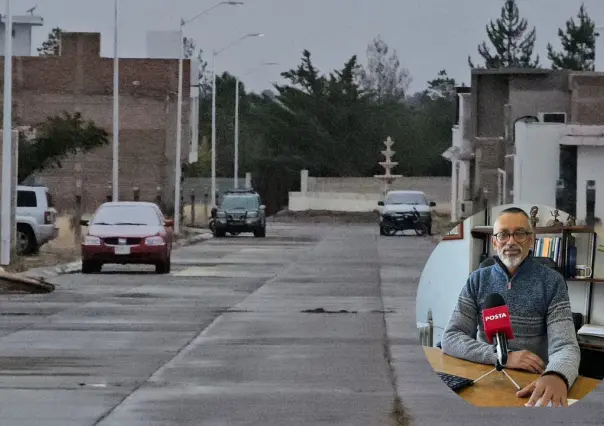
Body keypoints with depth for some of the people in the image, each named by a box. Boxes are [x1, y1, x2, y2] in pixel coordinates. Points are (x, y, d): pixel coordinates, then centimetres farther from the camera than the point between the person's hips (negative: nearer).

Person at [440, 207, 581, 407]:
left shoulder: (551, 282, 0)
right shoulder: (478, 280, 7)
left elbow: (565, 346, -11)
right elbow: (451, 339, -1)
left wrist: (557, 377, -36)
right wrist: (504, 357, -17)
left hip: (533, 386, -1)